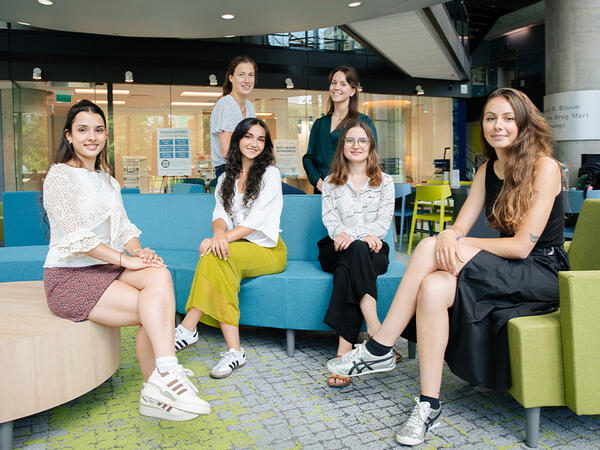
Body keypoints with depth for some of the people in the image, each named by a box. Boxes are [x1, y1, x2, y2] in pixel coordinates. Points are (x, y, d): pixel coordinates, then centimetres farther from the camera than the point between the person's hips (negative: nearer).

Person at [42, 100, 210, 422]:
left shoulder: (108, 181, 19)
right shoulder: (60, 176, -6)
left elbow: (124, 227, 12)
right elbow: (76, 236, -16)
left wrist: (139, 251, -9)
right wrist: (126, 260, -20)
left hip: (106, 268, 6)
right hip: (69, 277, -6)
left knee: (160, 276, -25)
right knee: (155, 311, -25)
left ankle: (159, 387, -24)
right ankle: (159, 388, -17)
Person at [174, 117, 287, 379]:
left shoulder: (270, 174, 1)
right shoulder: (226, 178, 18)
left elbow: (256, 218, -12)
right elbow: (220, 213, 2)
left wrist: (227, 237, -26)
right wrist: (219, 233, -23)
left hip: (267, 249, -4)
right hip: (236, 246, 4)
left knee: (215, 257, -32)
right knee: (215, 253, -32)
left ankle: (188, 329, -30)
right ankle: (234, 350, -36)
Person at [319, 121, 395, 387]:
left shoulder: (385, 182, 15)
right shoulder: (331, 183, 17)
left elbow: (384, 220, 2)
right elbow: (330, 218, 2)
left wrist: (352, 234, -18)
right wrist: (358, 237, -21)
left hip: (373, 250, 0)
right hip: (336, 251, 0)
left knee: (348, 267, -36)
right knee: (357, 251, -37)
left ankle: (344, 349, -44)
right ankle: (376, 331, -48)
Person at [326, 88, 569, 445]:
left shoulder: (544, 167, -11)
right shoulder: (489, 169, 11)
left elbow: (522, 245, -18)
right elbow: (460, 226, 3)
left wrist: (451, 244, -17)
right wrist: (449, 236, -22)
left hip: (542, 273, -6)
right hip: (506, 272, 6)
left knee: (430, 247, -27)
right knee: (434, 286, -27)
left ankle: (379, 350, -17)